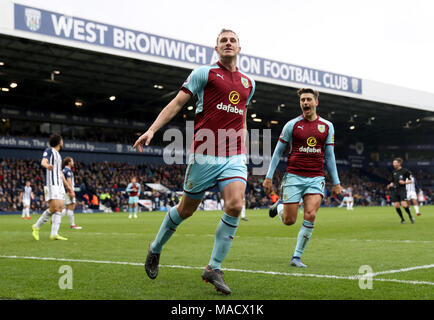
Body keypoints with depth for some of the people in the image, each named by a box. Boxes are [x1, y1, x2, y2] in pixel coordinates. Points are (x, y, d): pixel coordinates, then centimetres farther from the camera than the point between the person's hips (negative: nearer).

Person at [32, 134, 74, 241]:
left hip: (59, 185, 8)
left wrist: (68, 186, 28)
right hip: (51, 184, -8)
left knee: (60, 208, -3)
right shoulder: (49, 151, -2)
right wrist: (47, 165, -47)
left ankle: (54, 234, -5)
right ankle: (36, 227, -1)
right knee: (54, 208, -15)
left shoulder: (58, 155, 24)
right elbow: (43, 162, -22)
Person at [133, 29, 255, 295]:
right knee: (187, 209, 6)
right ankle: (156, 249, 33)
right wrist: (152, 130, -10)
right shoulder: (204, 73, 1)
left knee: (235, 206, -16)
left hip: (234, 157, 4)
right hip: (205, 155, -4)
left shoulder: (248, 82, 16)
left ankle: (214, 268, -5)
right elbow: (177, 103, -1)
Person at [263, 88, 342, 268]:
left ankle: (296, 257, -2)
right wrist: (269, 177, 2)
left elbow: (329, 156, 13)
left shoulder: (327, 126, 8)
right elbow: (278, 152, 7)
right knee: (289, 221, -2)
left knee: (310, 216, -16)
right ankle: (279, 206, 34)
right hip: (294, 177, -1)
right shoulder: (292, 125, 2)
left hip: (316, 178, 1)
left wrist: (336, 183, 10)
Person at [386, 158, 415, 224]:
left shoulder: (405, 171, -2)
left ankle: (410, 216, 6)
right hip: (394, 190, 5)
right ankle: (402, 219, 13)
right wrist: (390, 185, 3)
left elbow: (411, 180, 0)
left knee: (404, 204, -16)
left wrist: (404, 182, -16)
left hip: (402, 189, -5)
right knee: (396, 206, -2)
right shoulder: (393, 172, 14)